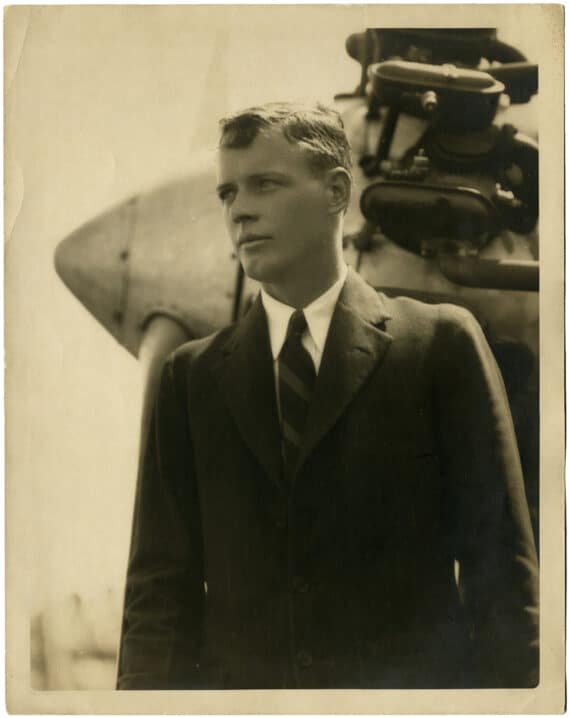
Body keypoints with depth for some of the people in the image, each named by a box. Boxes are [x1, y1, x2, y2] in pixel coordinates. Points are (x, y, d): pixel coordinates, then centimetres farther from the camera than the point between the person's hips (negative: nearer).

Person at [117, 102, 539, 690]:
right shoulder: (192, 377, 6)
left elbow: (499, 562, -2)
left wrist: (509, 681, -10)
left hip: (409, 679, -1)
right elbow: (162, 582, 4)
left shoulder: (441, 344, 0)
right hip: (236, 676, 2)